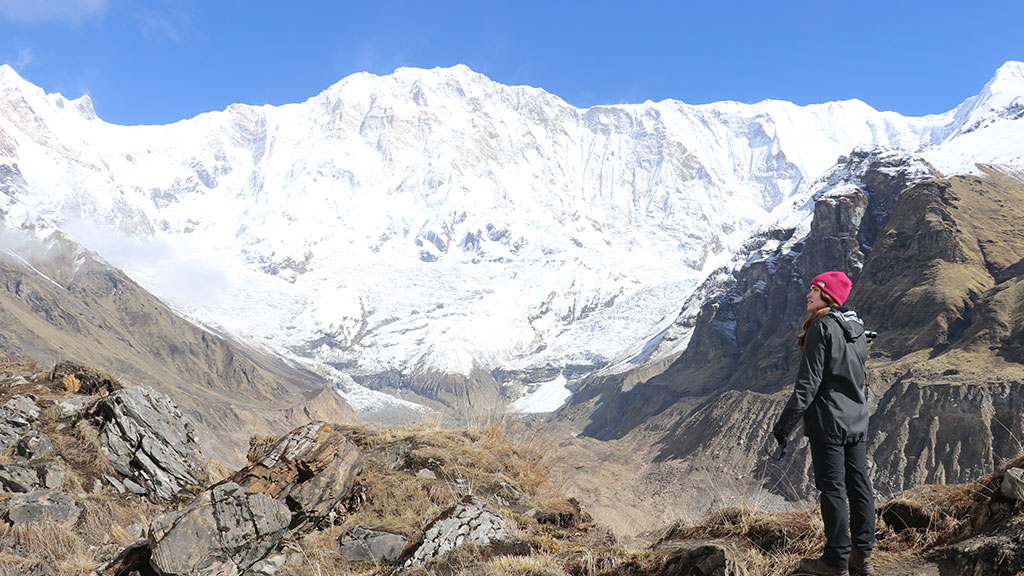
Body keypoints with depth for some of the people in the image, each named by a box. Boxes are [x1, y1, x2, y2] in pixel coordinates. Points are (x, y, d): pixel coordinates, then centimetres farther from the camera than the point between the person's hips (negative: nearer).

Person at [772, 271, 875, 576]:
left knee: (833, 489, -2)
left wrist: (785, 422, -16)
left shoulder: (822, 327, -15)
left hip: (828, 422, -8)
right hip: (857, 421, 8)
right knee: (859, 485, 11)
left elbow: (808, 381, -19)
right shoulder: (857, 328, 11)